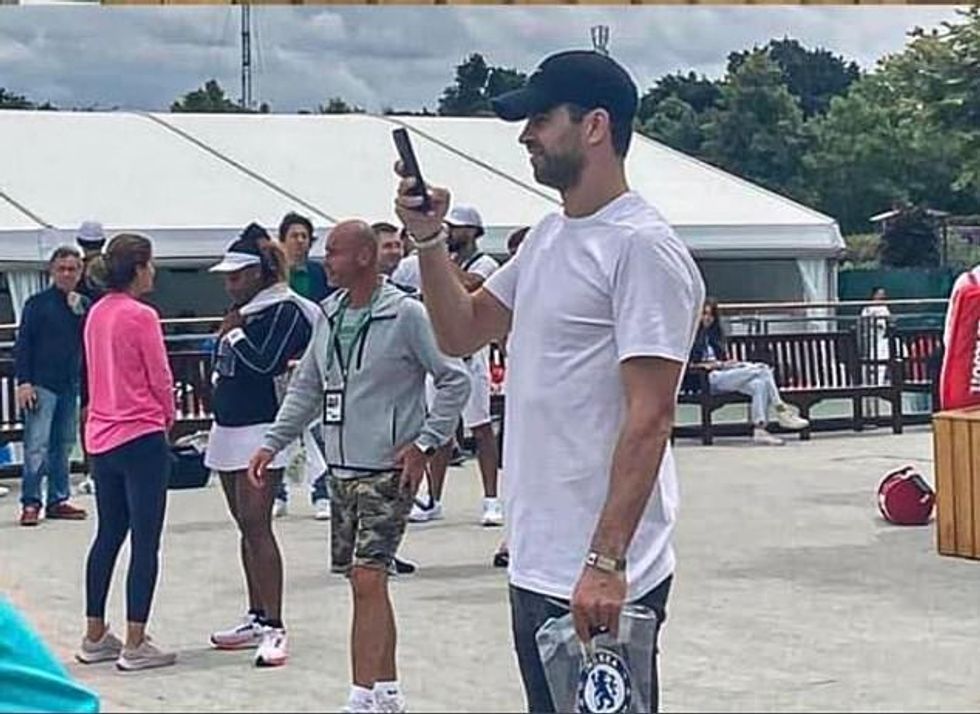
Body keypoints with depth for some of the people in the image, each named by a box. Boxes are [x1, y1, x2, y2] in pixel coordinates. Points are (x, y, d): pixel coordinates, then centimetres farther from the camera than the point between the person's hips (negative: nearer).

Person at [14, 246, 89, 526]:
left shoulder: (84, 305, 10)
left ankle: (58, 500, 15)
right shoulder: (37, 303, -1)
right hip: (42, 385, -4)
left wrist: (79, 312, -8)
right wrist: (23, 381, -11)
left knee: (64, 446, 8)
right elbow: (23, 345, -3)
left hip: (70, 385, 4)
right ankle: (30, 503, -5)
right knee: (37, 445, -7)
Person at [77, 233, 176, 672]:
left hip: (101, 438, 8)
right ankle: (135, 646, -1)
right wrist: (168, 417, 10)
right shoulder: (140, 316, -15)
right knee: (145, 542, -1)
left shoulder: (96, 314, 7)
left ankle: (95, 638, 22)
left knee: (108, 535, 16)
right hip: (141, 437, -8)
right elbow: (161, 379, -10)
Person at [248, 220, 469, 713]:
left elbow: (454, 380, -9)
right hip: (342, 469, 7)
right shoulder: (329, 315, 10)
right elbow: (306, 387, 17)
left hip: (387, 470, -7)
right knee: (364, 583, 12)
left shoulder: (405, 313, -11)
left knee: (367, 581, -12)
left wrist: (424, 443, -13)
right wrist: (273, 443, 10)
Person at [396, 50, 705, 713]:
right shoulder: (548, 237, 13)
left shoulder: (642, 247, -15)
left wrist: (605, 565, -24)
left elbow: (650, 419, -20)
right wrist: (429, 237, 6)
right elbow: (462, 333, 21)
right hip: (536, 563, 9)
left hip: (599, 581, -9)